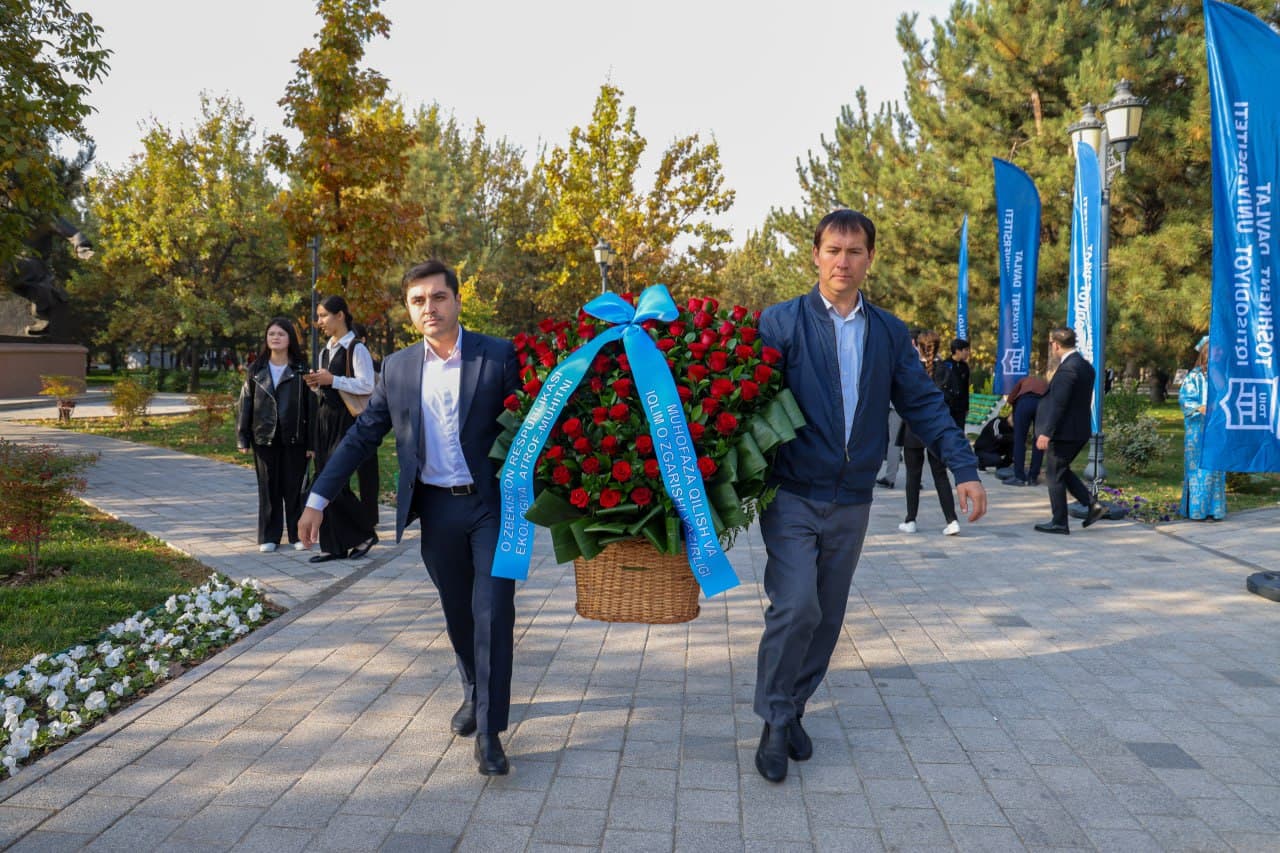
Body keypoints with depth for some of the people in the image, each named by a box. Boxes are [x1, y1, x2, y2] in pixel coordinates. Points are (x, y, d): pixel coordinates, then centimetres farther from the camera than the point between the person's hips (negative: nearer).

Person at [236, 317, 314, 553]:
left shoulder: (301, 370, 0)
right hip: (264, 437, 2)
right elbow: (245, 404, 7)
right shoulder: (257, 370, 7)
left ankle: (297, 534, 14)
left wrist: (311, 441, -8)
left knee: (294, 487, 3)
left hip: (294, 438, -2)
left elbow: (310, 406, -3)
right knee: (268, 488, 8)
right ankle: (269, 537, 16)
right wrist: (242, 438, 1)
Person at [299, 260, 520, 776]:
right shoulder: (398, 369, 4)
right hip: (436, 510, 4)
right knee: (458, 614, 16)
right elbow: (361, 436, 7)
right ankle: (474, 694, 39)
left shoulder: (499, 357, -7)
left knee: (493, 612, -6)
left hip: (492, 504, -3)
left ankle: (488, 730, 2)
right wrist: (318, 499, 4)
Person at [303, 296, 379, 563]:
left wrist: (333, 380, -18)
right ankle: (334, 545, 14)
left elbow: (367, 385, -17)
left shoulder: (356, 349, -9)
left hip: (346, 419, -8)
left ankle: (365, 533, 10)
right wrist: (316, 384, 2)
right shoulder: (325, 351, 15)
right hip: (324, 417, 8)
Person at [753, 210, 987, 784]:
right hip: (792, 496, -4)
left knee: (826, 617, 11)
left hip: (851, 503, 4)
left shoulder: (890, 333, 9)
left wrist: (964, 468, 0)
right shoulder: (781, 322, -3)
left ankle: (794, 708, 29)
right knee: (796, 608, -13)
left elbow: (923, 404, 8)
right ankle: (775, 723, 6)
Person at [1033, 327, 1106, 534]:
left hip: (1064, 432, -9)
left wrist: (1046, 433, -21)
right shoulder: (1085, 366, 10)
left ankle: (1059, 523, 9)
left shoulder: (1067, 369, -20)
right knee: (1062, 471, 21)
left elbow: (1058, 404, -23)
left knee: (1056, 475, 2)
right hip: (1080, 431, 9)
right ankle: (1092, 504, 11)